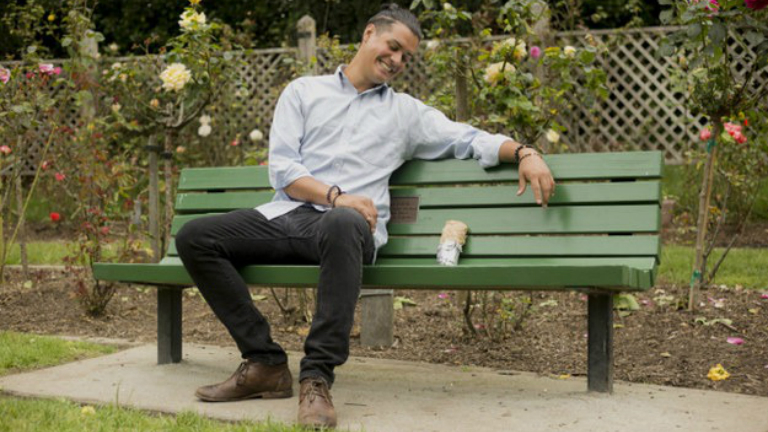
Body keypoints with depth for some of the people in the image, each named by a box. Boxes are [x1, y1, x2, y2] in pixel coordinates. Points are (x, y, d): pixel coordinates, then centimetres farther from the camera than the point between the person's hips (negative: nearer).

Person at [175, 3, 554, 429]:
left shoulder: (406, 112, 21)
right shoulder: (304, 91, 17)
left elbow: (470, 139, 14)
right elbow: (281, 169, 5)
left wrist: (523, 151, -6)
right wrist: (335, 196, -12)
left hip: (344, 225, -2)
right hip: (285, 214, 2)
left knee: (342, 225, -41)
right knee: (195, 236, -20)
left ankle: (317, 378, -36)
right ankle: (265, 363, -14)